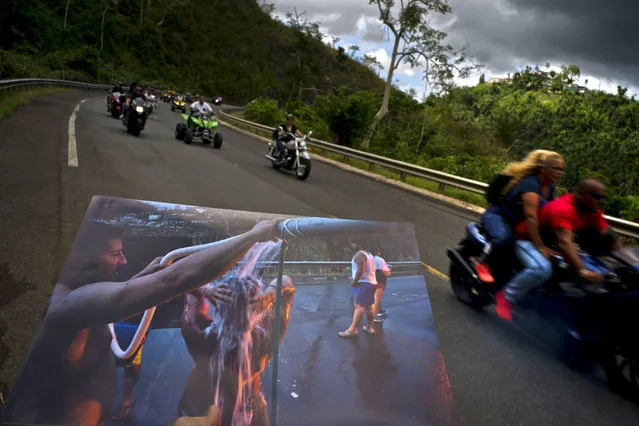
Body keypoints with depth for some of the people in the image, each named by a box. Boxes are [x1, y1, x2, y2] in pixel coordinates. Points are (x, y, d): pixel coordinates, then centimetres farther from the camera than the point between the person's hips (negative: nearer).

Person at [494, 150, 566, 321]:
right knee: (541, 268, -33)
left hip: (537, 234, 10)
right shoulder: (531, 185, -20)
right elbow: (531, 217, -28)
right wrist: (540, 246, -30)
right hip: (518, 236, -10)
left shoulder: (550, 188, 10)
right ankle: (506, 296, -16)